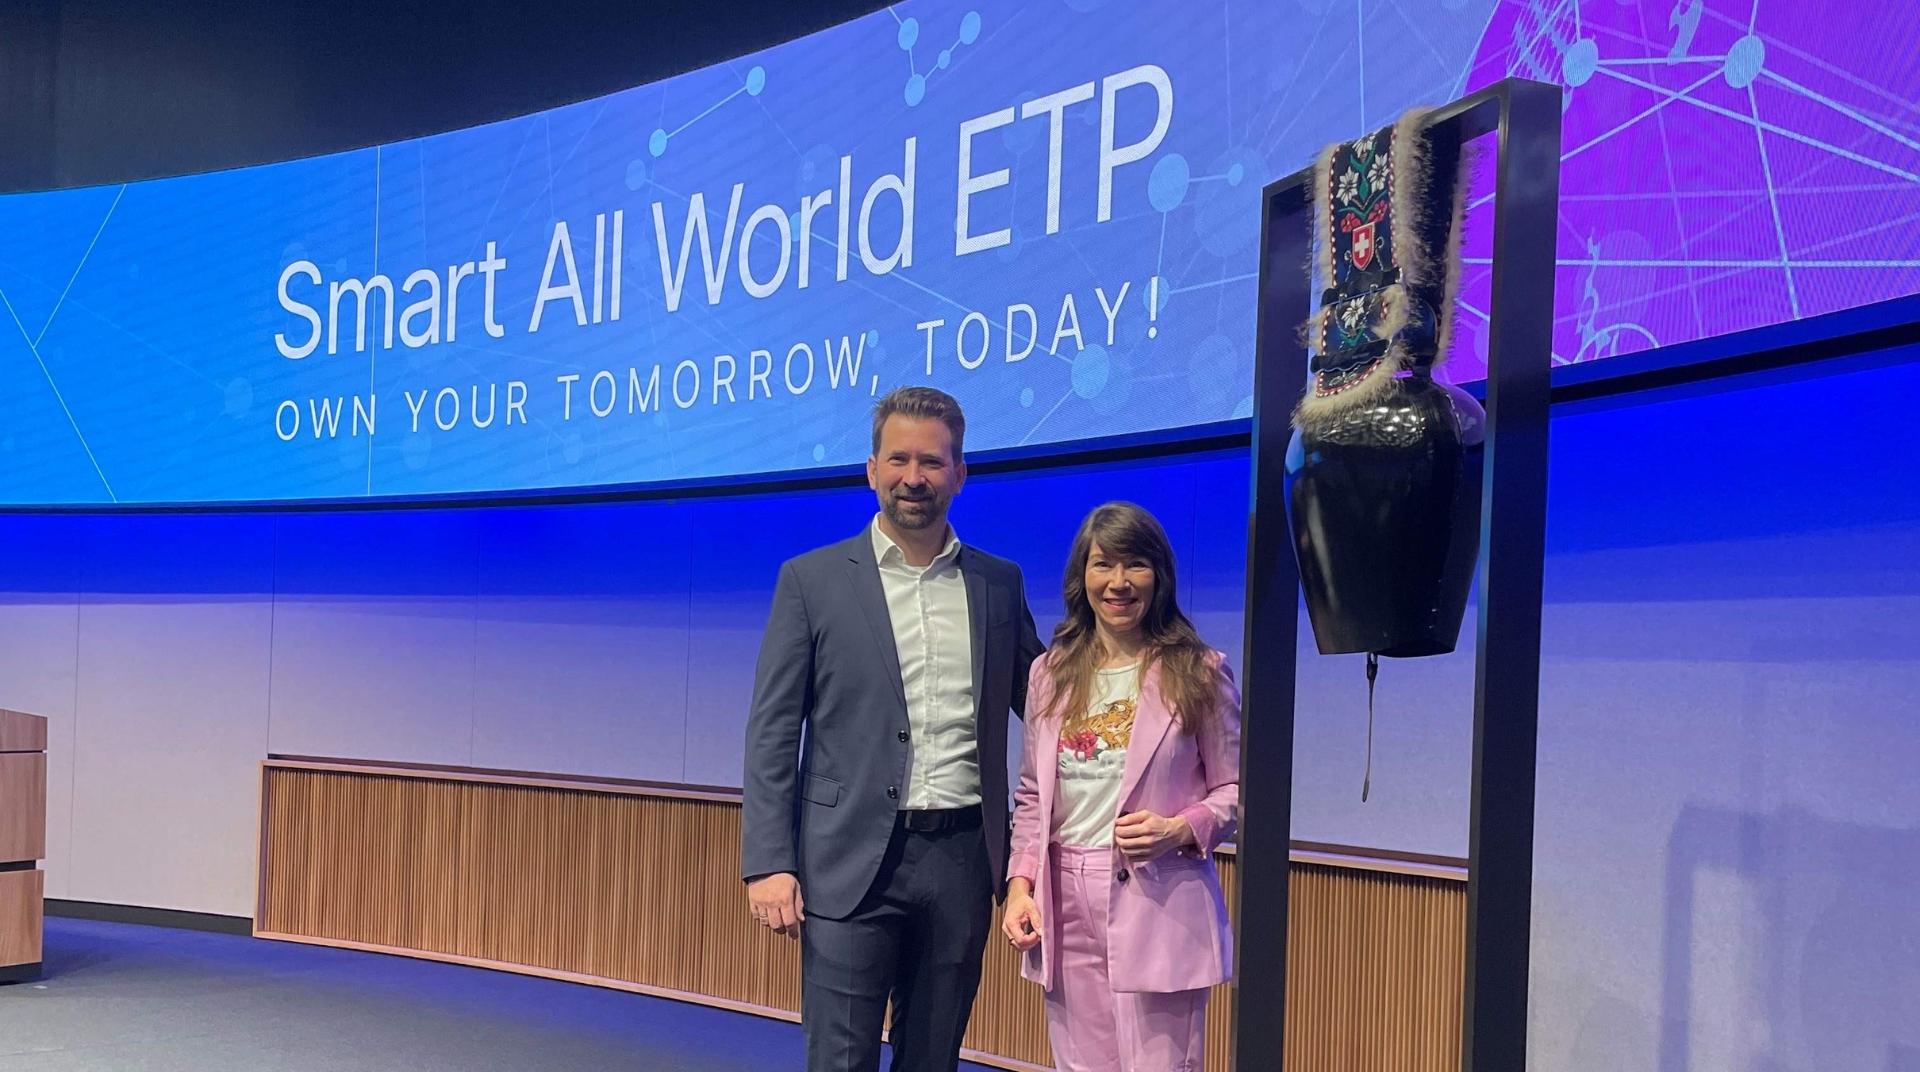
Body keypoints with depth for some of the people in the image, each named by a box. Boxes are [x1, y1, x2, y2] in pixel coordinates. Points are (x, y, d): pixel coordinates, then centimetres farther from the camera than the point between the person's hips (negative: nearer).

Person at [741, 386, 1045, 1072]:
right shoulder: (812, 580, 1)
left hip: (962, 857, 3)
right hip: (852, 861, -3)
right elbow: (772, 733, -2)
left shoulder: (1000, 583, 9)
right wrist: (768, 862, -9)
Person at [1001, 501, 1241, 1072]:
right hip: (1065, 905, 4)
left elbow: (1233, 790, 3)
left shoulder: (1199, 673, 0)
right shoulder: (1051, 673, 11)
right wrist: (1020, 884, 2)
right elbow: (1030, 796, 14)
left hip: (1160, 906, -3)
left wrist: (1179, 829, -15)